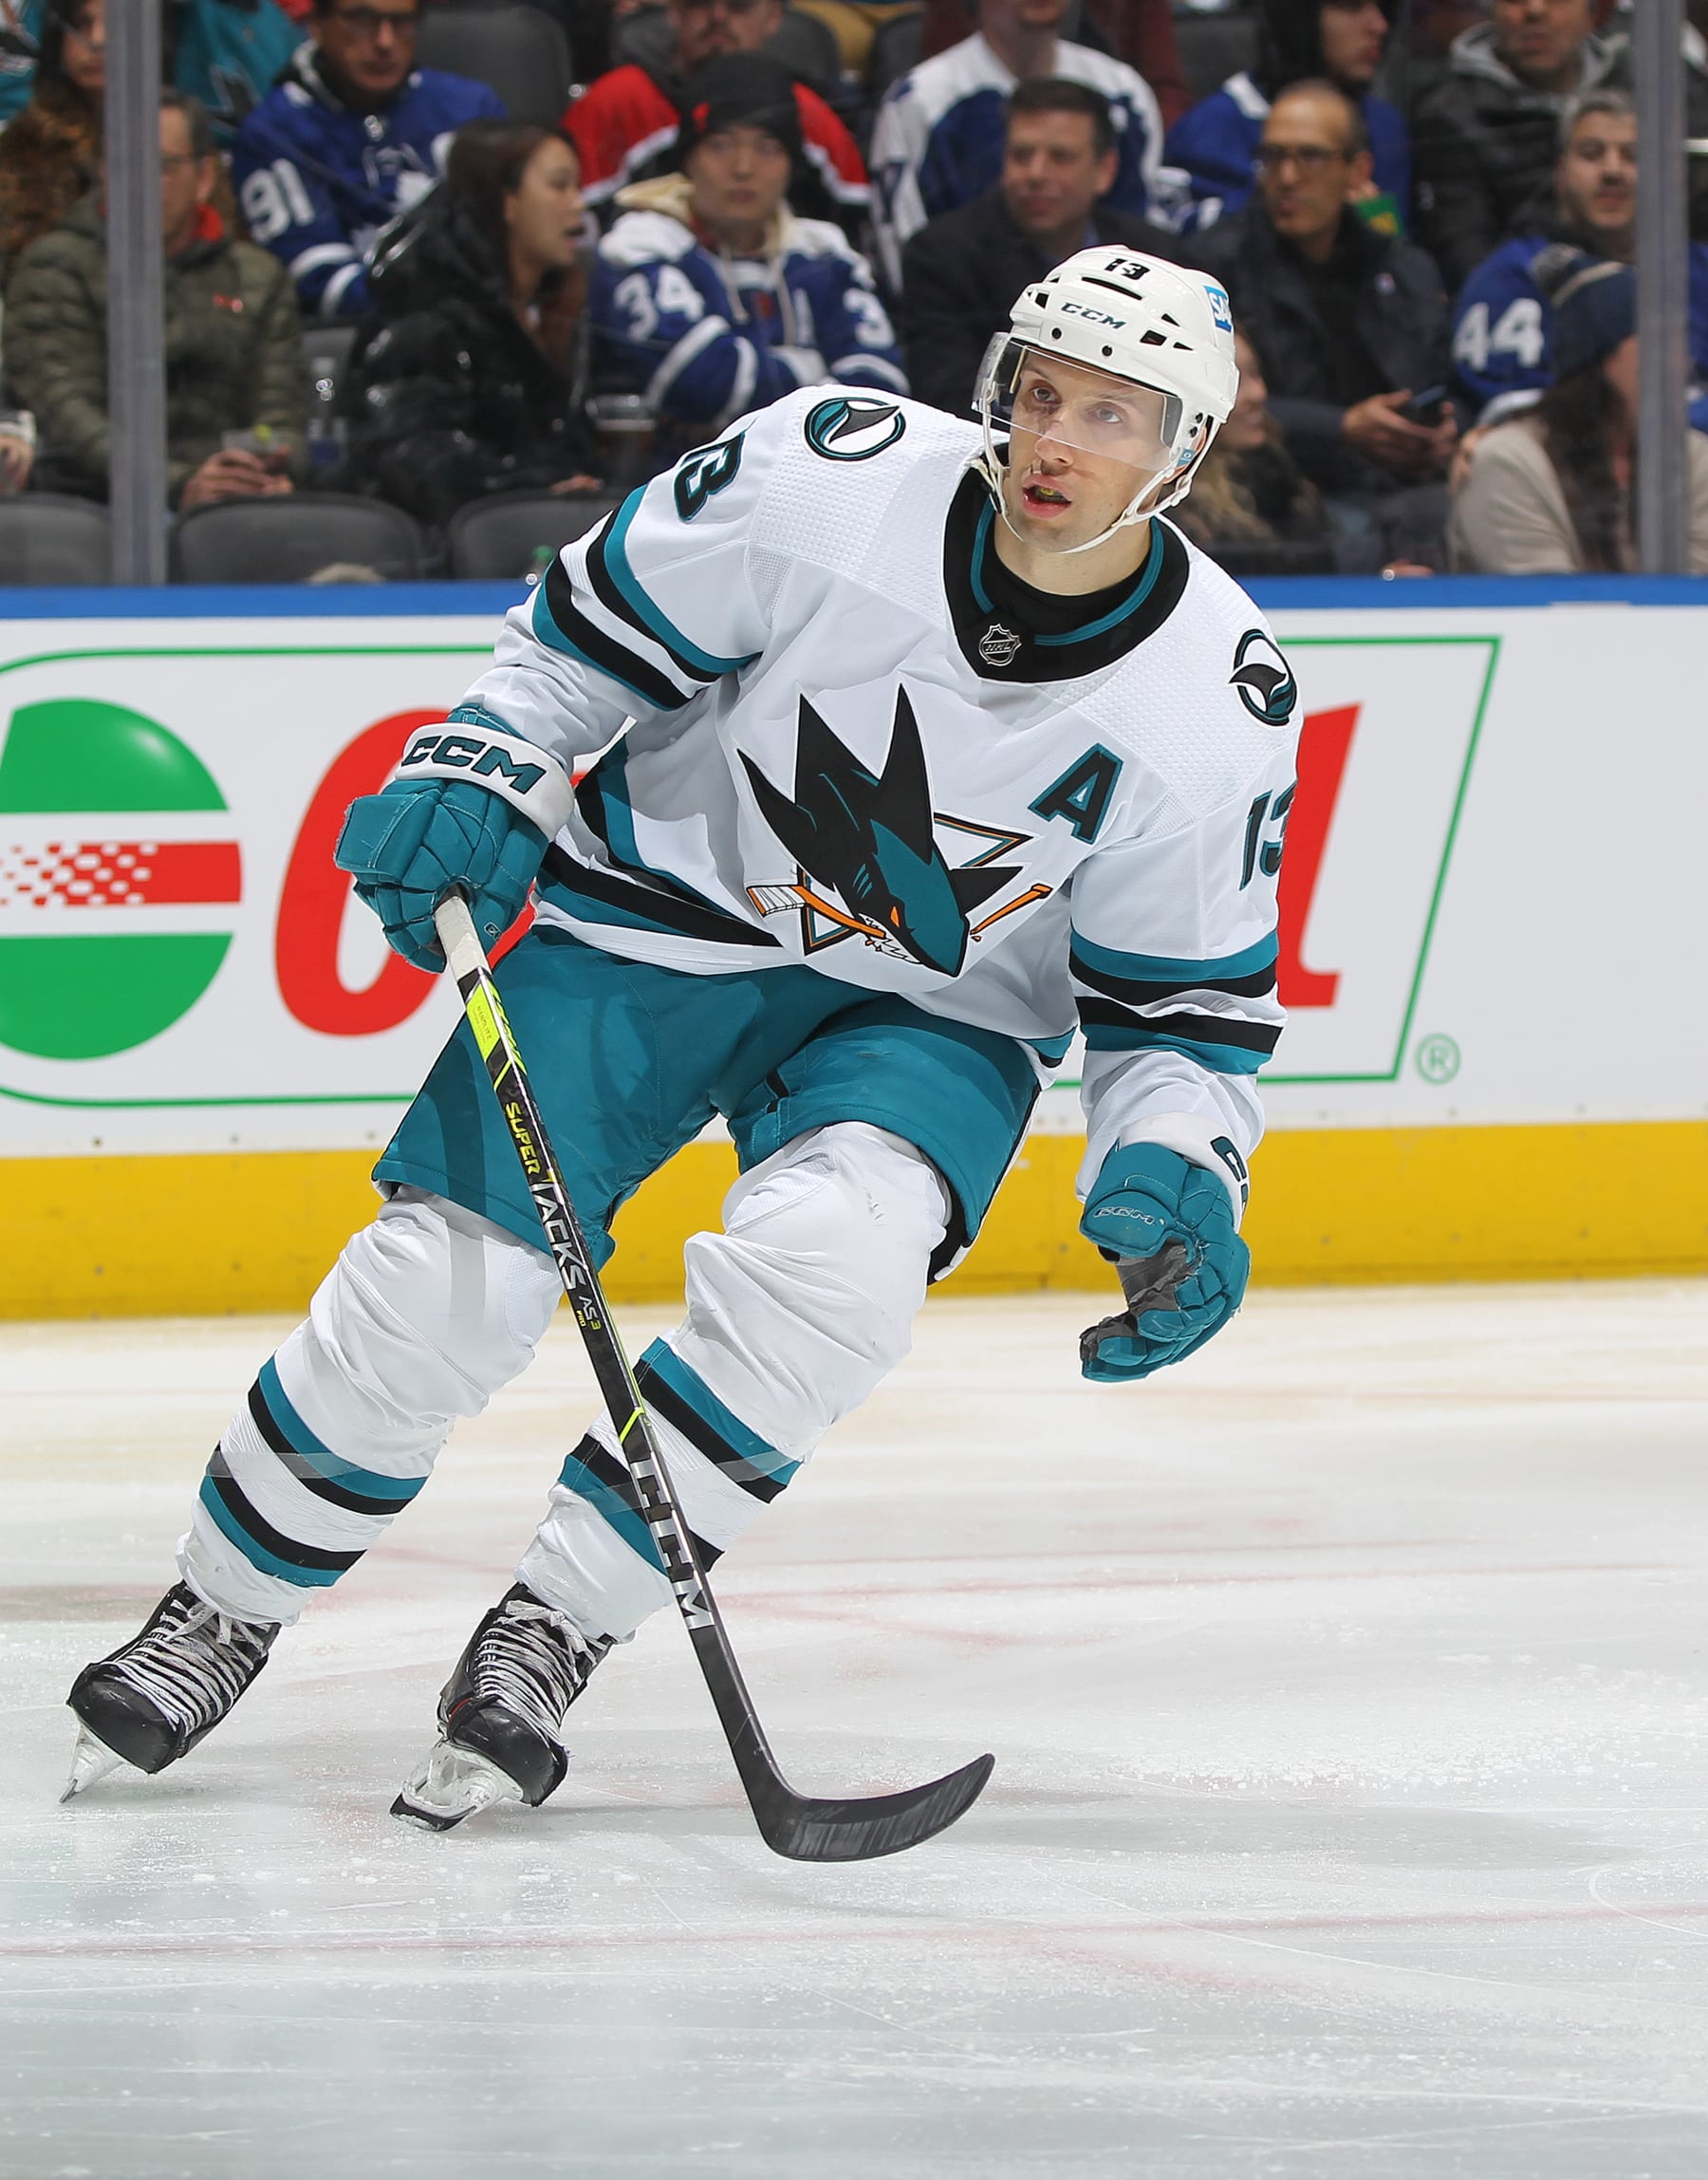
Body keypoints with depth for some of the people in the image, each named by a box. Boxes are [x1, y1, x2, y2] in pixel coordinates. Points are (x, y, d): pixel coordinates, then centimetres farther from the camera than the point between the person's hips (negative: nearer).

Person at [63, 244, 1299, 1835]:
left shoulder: (1216, 706, -17)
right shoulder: (833, 478, -21)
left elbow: (1188, 1003, -7)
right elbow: (591, 628, -4)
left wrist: (1177, 1192, -22)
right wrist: (474, 782, -14)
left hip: (927, 1012, 0)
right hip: (656, 912, 0)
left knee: (822, 1261, -30)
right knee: (439, 1287, -10)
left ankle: (547, 1639, -15)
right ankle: (214, 1621, 14)